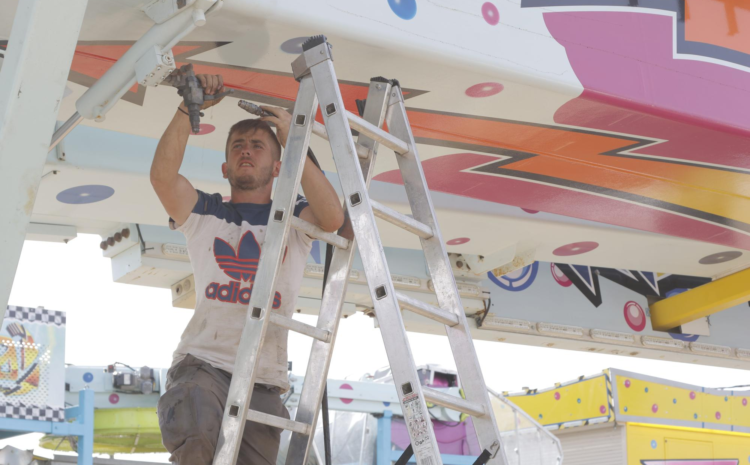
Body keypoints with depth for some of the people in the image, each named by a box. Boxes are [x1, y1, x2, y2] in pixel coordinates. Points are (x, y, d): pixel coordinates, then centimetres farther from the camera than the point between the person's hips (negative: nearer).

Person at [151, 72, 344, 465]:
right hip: (203, 362, -1)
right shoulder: (204, 214, 16)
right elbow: (162, 175, -3)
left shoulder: (293, 219, 15)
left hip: (264, 380, 2)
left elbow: (332, 218, -8)